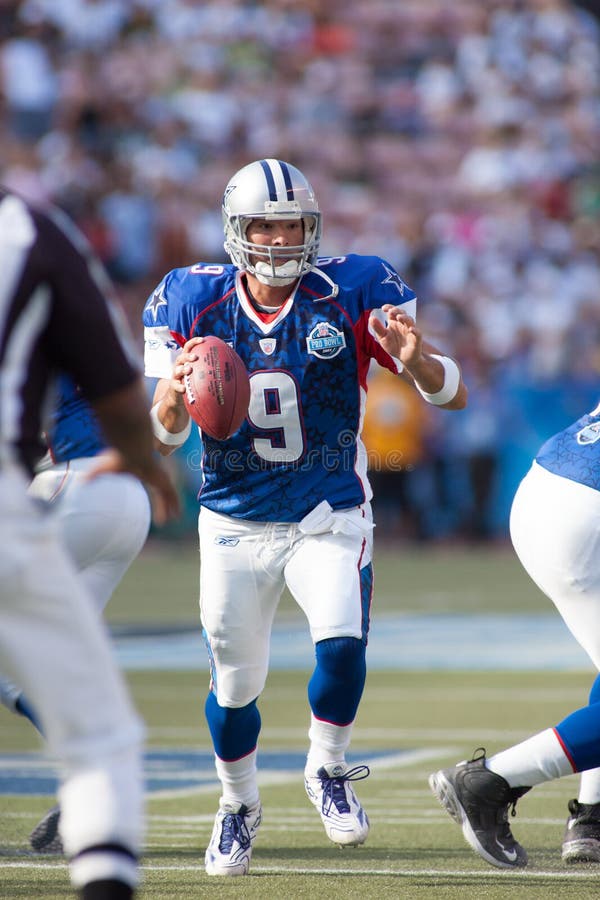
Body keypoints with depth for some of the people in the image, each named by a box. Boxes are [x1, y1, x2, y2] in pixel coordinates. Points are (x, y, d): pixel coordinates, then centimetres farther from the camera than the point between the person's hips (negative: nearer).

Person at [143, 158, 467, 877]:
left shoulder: (351, 293, -12)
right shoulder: (195, 302, -8)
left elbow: (452, 396, -13)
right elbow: (162, 437, -5)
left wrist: (414, 359, -36)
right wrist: (174, 394, -29)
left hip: (329, 518, -1)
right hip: (234, 524, 2)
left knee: (342, 644, -24)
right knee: (234, 686, 6)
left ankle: (327, 771, 5)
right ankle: (239, 805, 35)